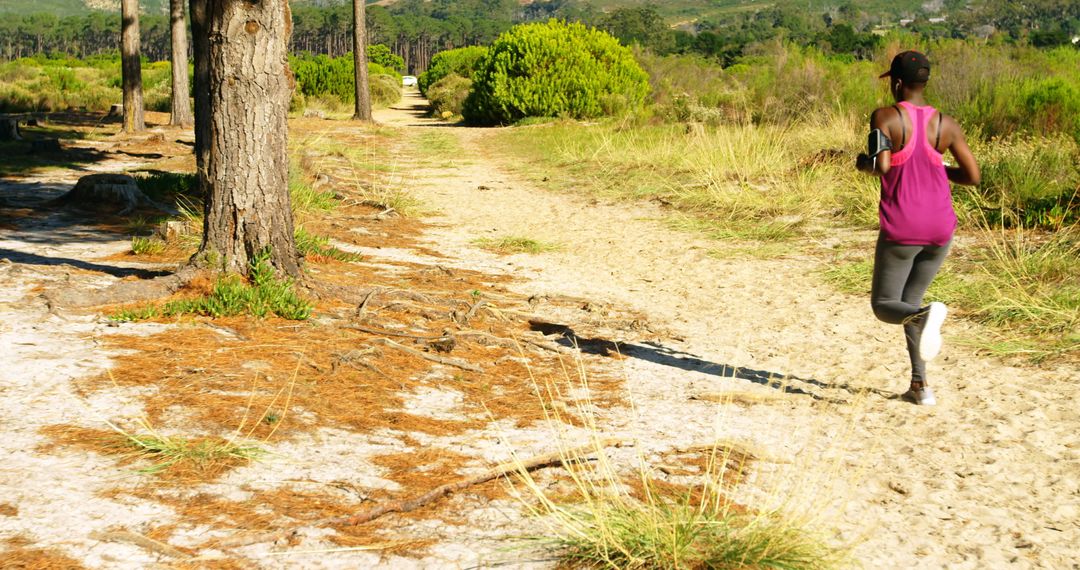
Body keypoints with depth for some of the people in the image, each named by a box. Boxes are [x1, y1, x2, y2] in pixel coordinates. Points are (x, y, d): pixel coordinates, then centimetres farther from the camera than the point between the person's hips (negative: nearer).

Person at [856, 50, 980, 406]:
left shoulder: (885, 118, -9)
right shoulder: (945, 125, 2)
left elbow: (881, 166, -21)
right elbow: (973, 177, 3)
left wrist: (863, 163, 2)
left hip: (901, 230, -4)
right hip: (940, 228, 4)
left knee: (884, 306, 8)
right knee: (910, 300, 21)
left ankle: (926, 315, -28)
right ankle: (919, 384, 12)